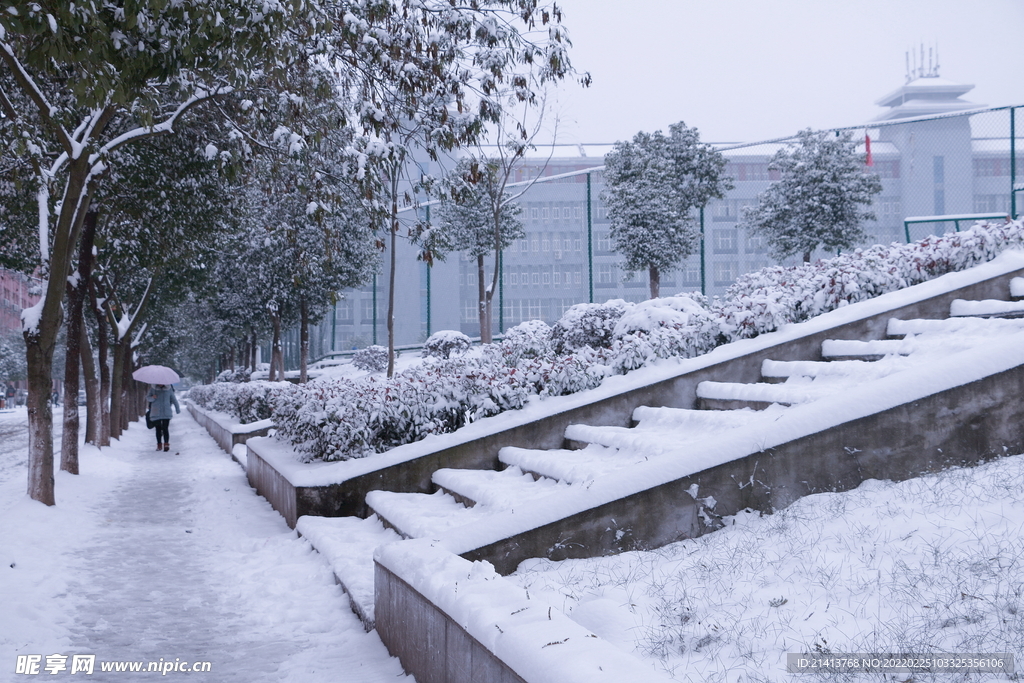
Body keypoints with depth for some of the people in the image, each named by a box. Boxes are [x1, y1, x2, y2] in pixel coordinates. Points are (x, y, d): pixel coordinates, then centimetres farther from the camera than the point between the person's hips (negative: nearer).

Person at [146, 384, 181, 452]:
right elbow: (147, 397, 3)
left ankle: (166, 444, -6)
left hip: (166, 413, -1)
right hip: (156, 413, 1)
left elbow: (173, 399, 12)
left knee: (165, 429, -8)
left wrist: (178, 409, 18)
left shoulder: (169, 389, 3)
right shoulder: (153, 388, 3)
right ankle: (159, 445, 13)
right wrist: (152, 398, -20)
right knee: (158, 429, 5)